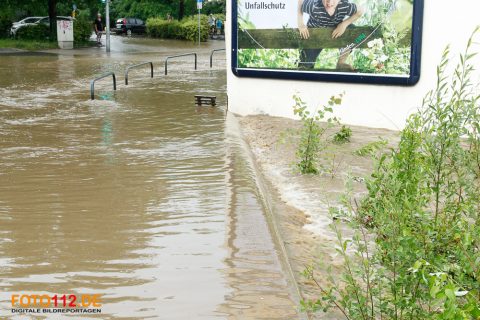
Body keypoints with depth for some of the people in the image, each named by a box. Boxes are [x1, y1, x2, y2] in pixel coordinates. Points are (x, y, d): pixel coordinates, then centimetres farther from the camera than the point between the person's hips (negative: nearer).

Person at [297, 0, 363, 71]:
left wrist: (345, 24, -29)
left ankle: (341, 63, -4)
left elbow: (360, 12, -16)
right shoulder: (313, 7, -39)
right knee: (305, 66, -9)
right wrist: (300, 23, -26)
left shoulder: (345, 6, -33)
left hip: (336, 31, 2)